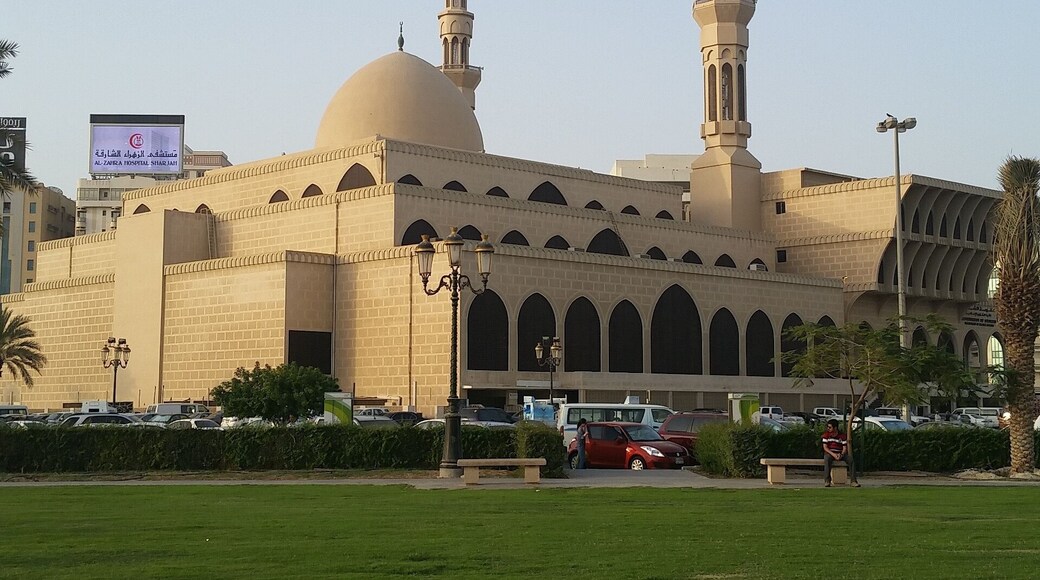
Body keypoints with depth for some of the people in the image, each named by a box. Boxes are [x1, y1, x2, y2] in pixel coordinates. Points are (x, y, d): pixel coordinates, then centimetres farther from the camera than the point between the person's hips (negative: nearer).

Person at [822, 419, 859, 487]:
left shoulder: (842, 435, 1)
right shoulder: (826, 434, -1)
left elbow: (845, 448, -1)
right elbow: (825, 447, -6)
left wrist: (841, 454, -22)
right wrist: (833, 454, -21)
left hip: (840, 454, 2)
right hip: (830, 453, -2)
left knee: (851, 459, -25)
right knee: (827, 459, -37)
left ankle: (853, 481, -20)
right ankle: (827, 481, -37)